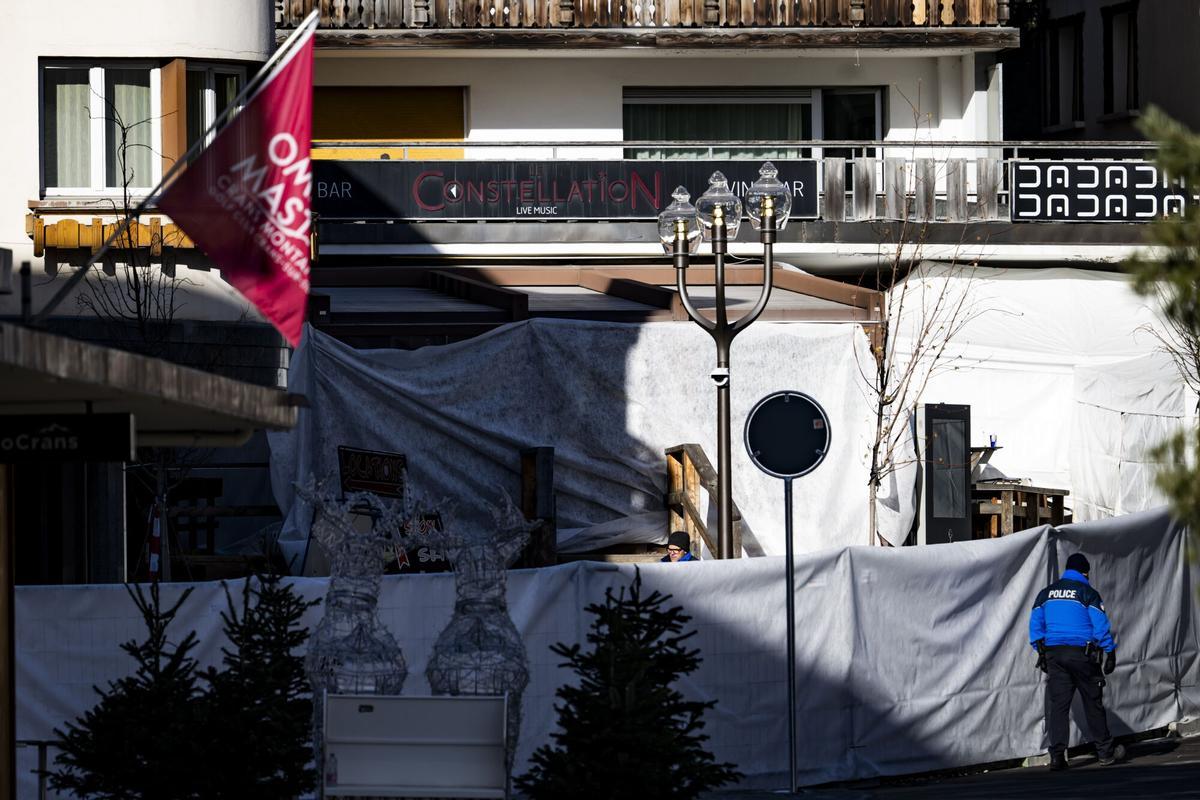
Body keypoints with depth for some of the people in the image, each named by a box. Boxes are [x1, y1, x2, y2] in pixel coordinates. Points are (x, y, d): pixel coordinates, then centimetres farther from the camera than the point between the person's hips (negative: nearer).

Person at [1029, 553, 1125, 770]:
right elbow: (1101, 626, -7)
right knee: (1093, 703, 6)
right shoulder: (1088, 593, -4)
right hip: (1082, 654, -3)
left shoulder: (1046, 593, 11)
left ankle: (1057, 756, -6)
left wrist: (1041, 653, 18)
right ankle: (1105, 752, 13)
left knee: (1057, 705, 2)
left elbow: (1035, 625, 12)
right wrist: (1110, 654, -1)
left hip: (1053, 654, 3)